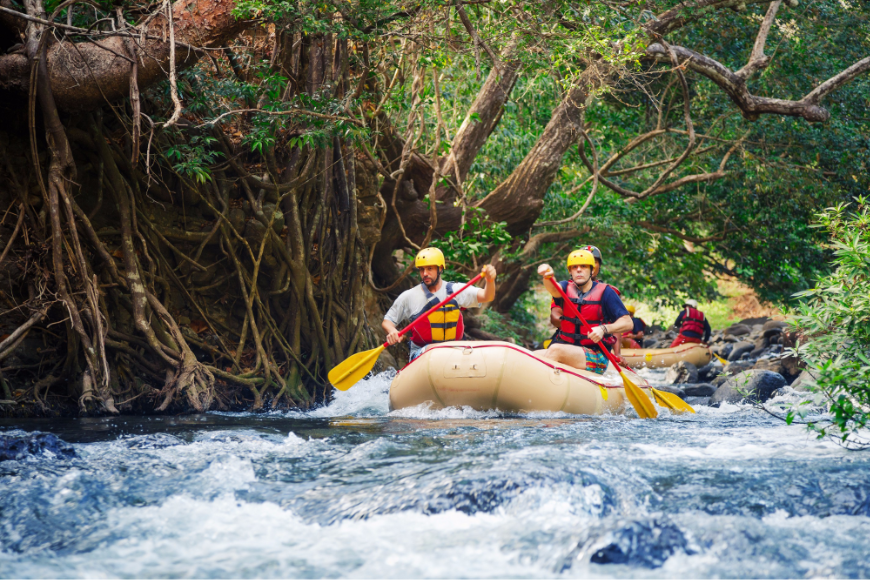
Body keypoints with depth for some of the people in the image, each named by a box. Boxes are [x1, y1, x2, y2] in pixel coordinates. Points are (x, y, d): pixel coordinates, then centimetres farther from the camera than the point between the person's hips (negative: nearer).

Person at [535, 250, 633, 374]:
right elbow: (553, 289, -18)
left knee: (555, 350, -32)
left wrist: (604, 329, -27)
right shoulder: (567, 288, 8)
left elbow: (628, 323, -8)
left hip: (596, 357, -4)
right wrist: (548, 276, -42)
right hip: (566, 348, 4)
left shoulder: (604, 292, -1)